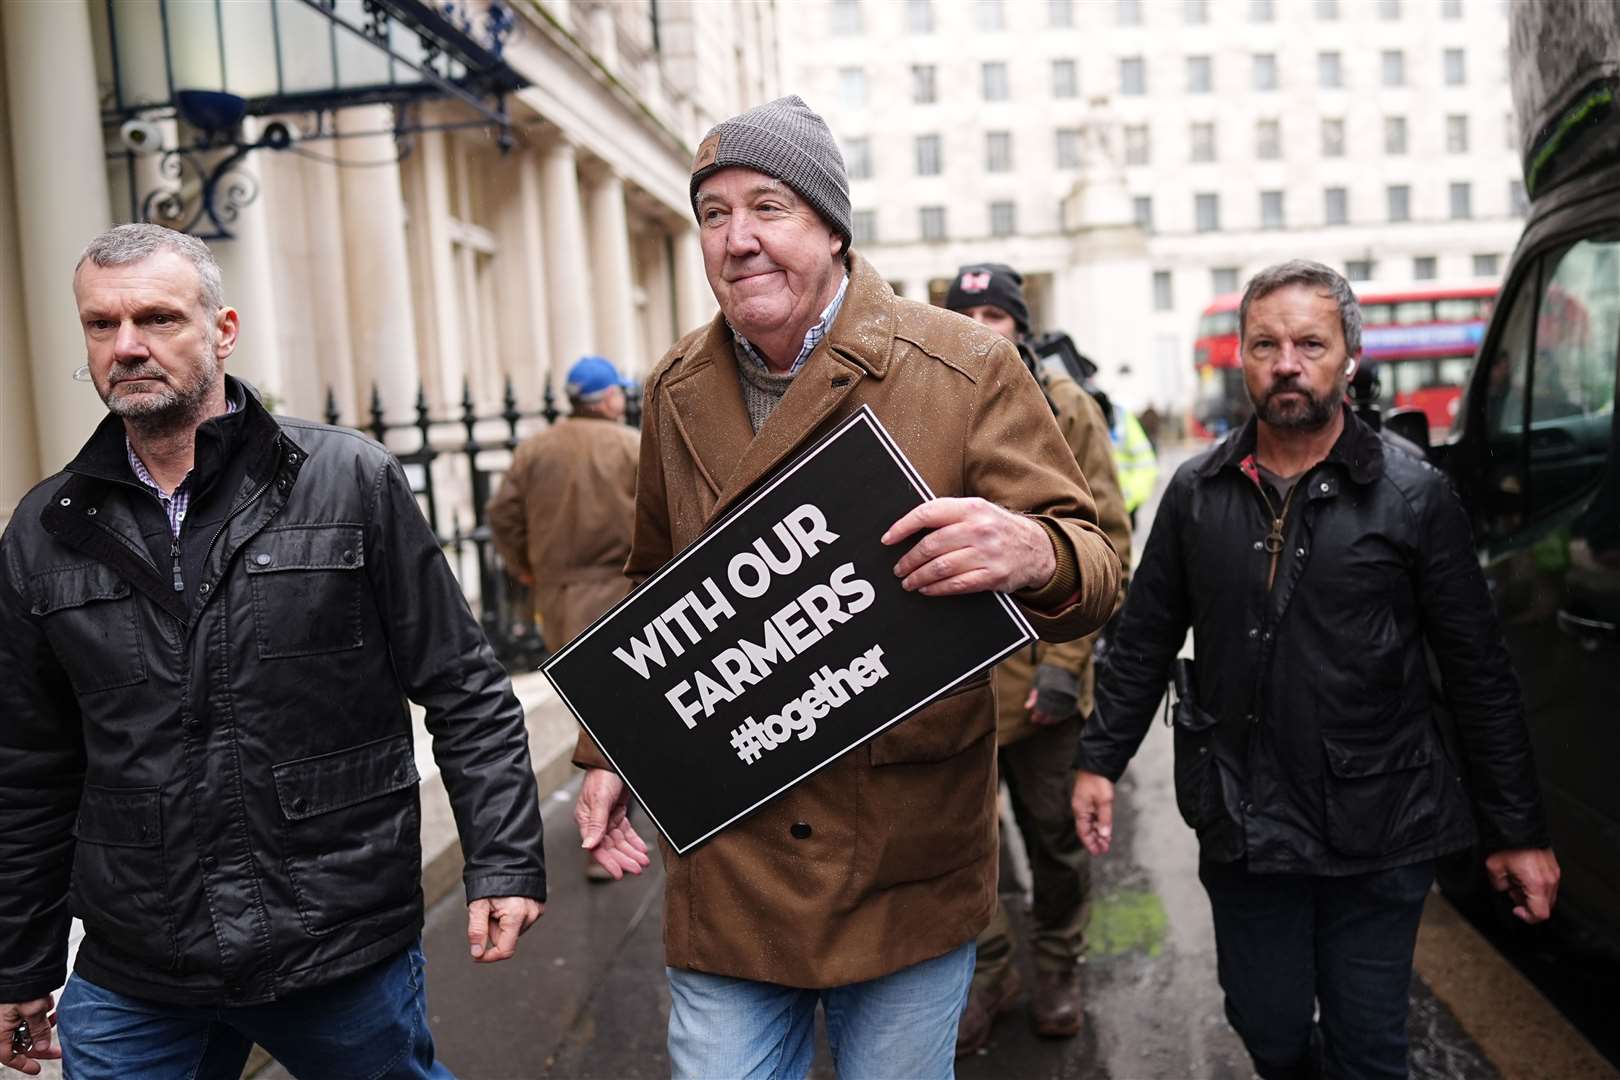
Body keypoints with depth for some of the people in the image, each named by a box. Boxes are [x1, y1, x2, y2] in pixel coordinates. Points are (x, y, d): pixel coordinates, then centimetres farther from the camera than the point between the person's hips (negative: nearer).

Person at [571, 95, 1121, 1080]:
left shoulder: (968, 369, -8)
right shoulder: (677, 392, 5)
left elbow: (1091, 570, -9)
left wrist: (1031, 552, -32)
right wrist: (611, 751, 11)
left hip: (907, 866, -2)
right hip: (726, 863, 3)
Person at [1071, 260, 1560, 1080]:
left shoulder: (1414, 497, -5)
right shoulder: (1197, 492, 2)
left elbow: (1479, 675, -2)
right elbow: (1145, 639, 9)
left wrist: (1517, 833, 0)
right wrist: (1100, 760, 4)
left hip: (1379, 840, -2)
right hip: (1242, 829, 2)